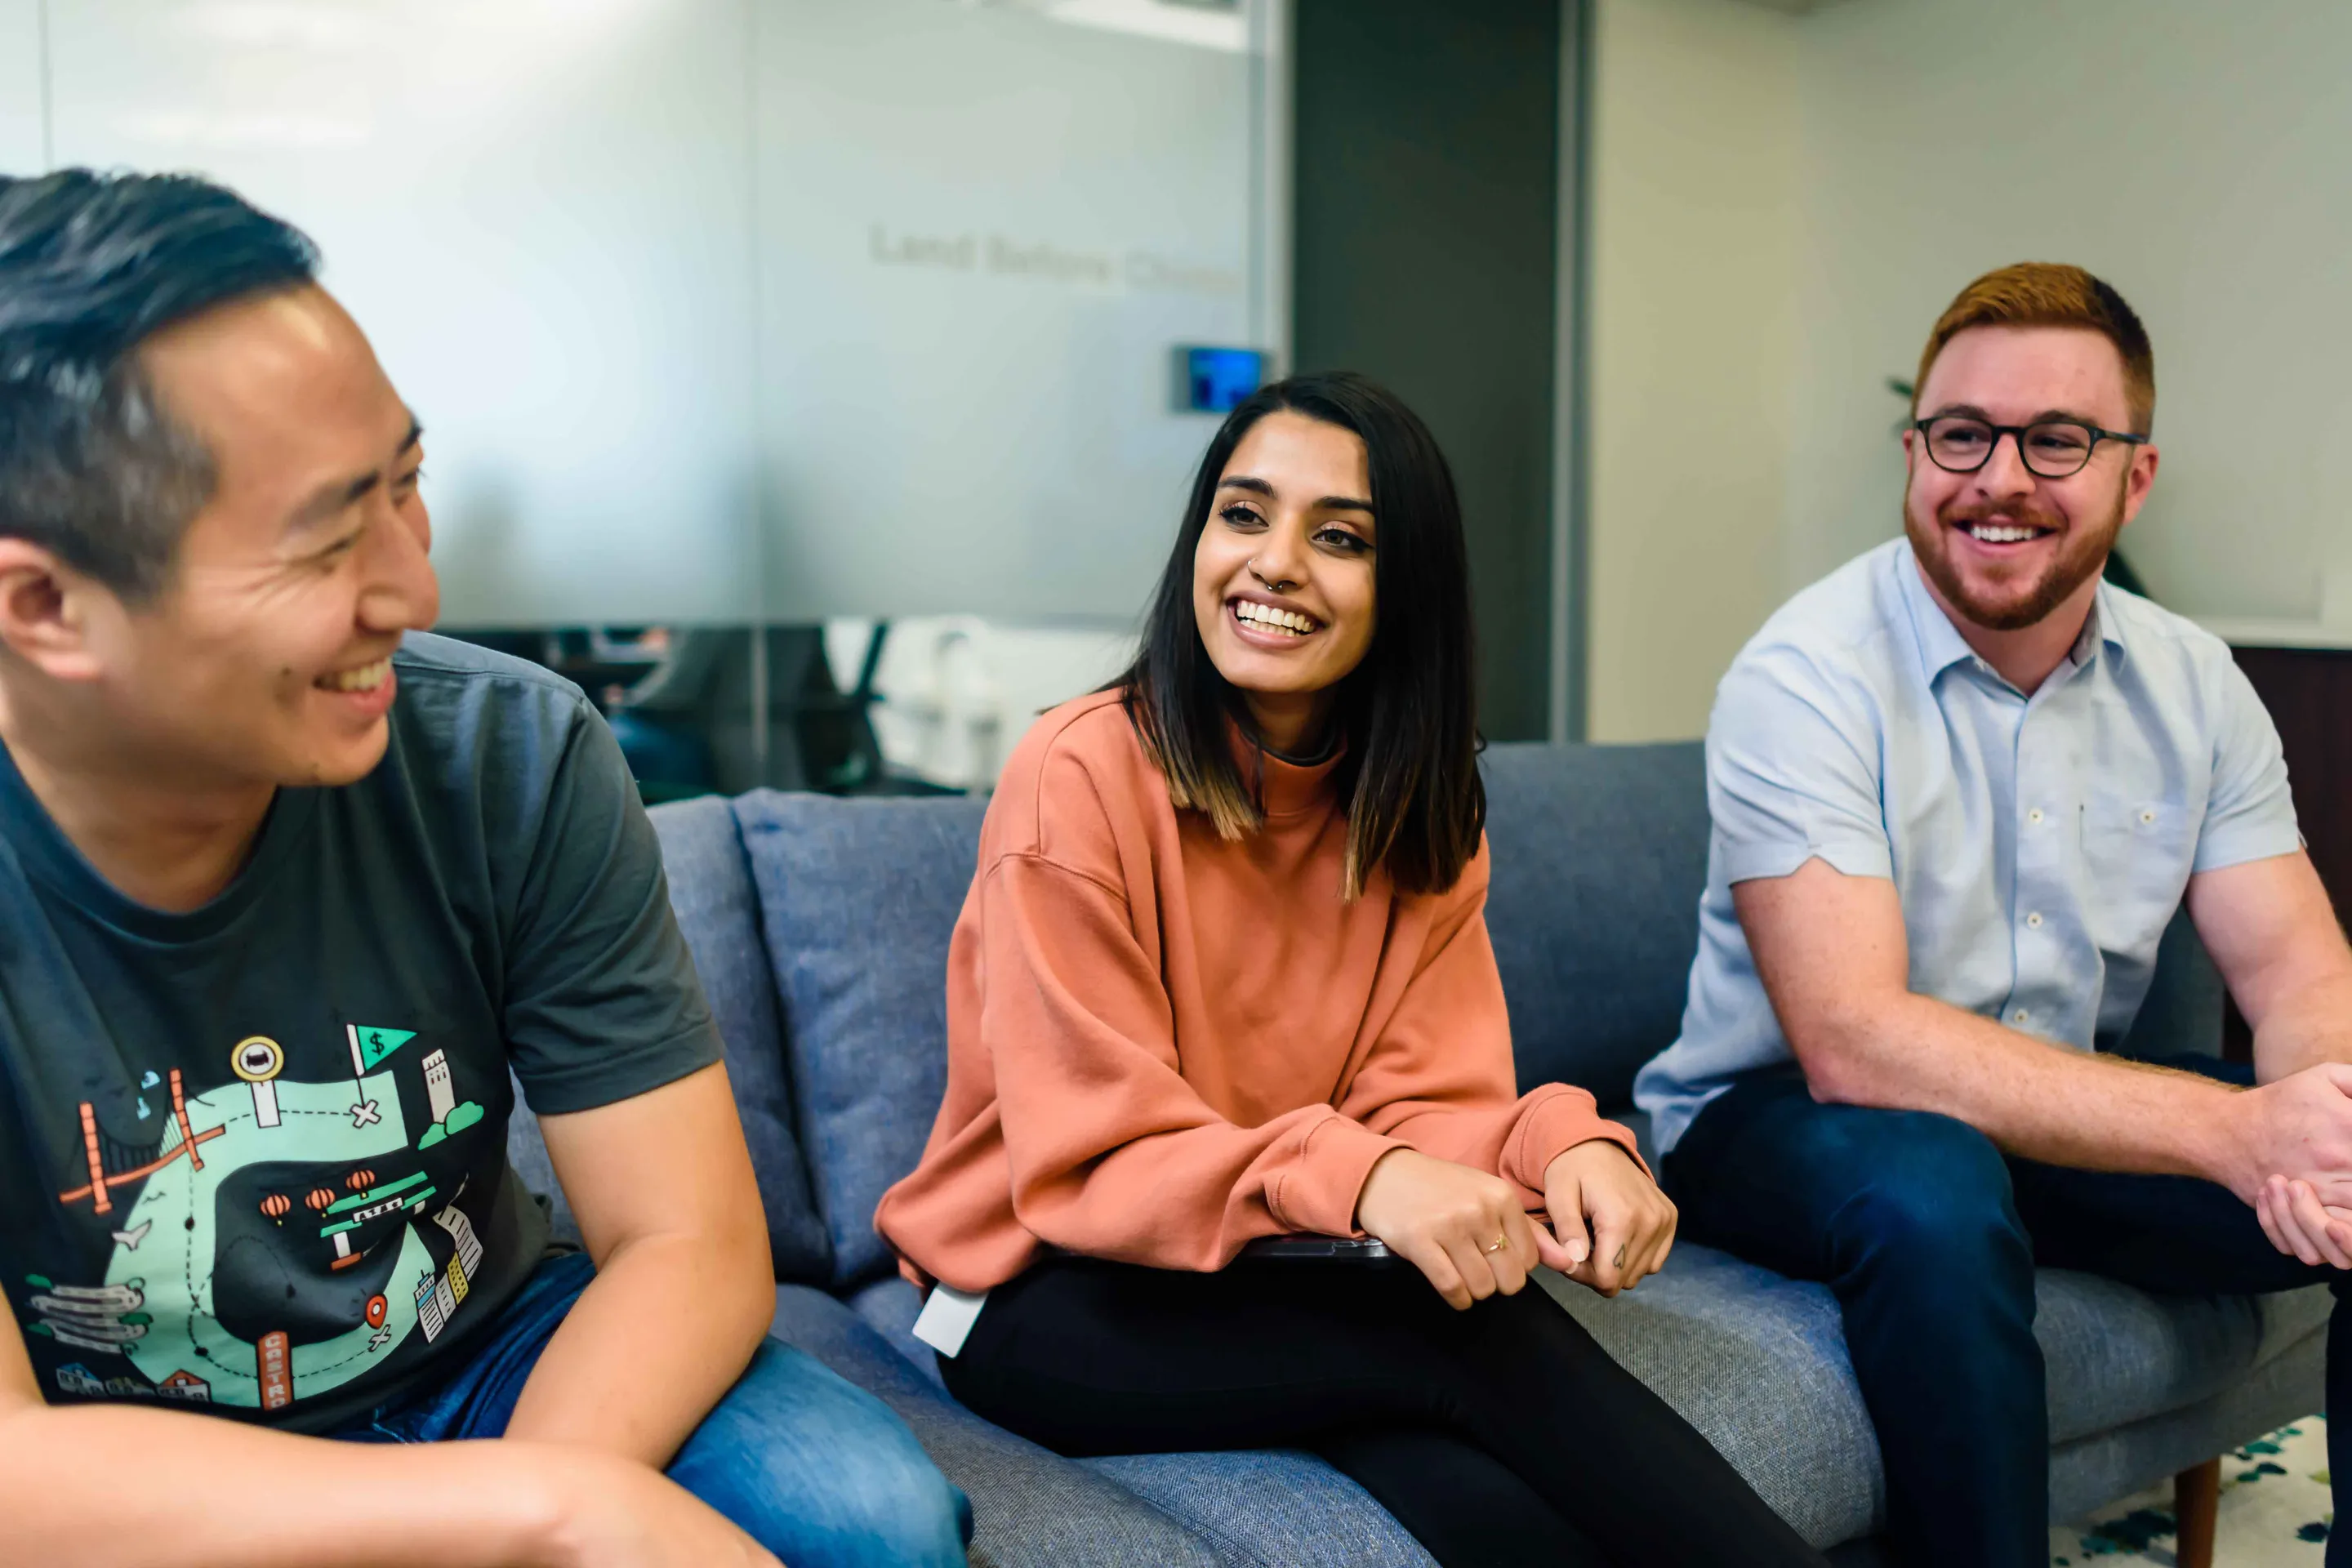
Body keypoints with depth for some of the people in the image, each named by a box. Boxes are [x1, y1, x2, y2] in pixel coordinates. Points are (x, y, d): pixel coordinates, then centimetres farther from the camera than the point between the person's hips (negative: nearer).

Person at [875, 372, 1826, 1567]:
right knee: (1478, 1336, -27)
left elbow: (1424, 1103, -5)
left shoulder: (1424, 815, 2)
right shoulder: (1079, 776, -17)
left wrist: (1558, 1140, -28)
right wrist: (1349, 1177, -37)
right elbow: (1092, 1159, -20)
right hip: (1052, 1303, -4)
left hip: (1285, 1281, 5)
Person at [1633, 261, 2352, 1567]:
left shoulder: (2192, 685, 0)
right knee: (1934, 1186, -36)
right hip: (1778, 1120, -5)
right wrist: (2233, 1130, -34)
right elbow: (1855, 1042, -28)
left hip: (2069, 1113, 6)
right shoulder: (1805, 678, -19)